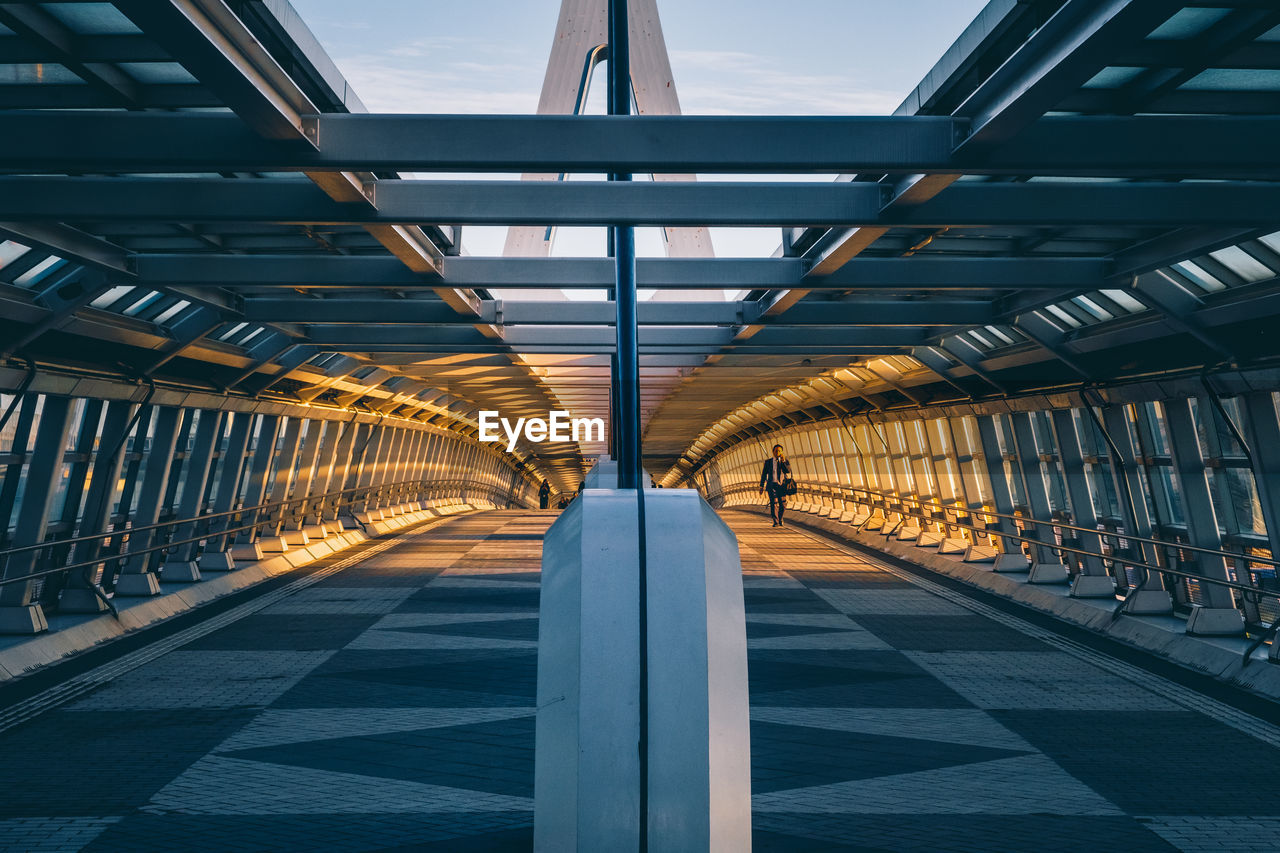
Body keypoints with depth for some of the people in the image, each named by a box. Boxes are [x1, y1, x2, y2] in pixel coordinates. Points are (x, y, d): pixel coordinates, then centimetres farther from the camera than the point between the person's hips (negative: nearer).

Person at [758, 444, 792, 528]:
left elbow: (788, 471, -12)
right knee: (774, 503, -14)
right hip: (772, 485, -1)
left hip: (782, 485, 1)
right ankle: (776, 522, -9)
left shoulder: (785, 461, 5)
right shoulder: (768, 461, 6)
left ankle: (780, 518, 29)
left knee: (783, 504, 2)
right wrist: (761, 486, 6)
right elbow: (764, 474, 9)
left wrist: (783, 461, -22)